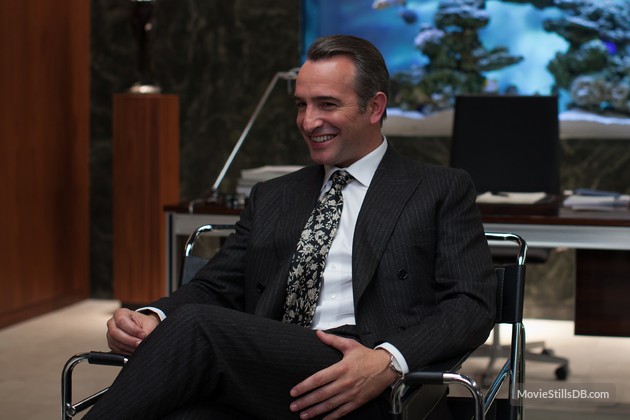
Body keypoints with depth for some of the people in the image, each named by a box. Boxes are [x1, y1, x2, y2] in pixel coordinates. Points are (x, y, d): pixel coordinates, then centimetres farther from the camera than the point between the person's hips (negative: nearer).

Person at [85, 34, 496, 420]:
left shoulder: (443, 191, 13)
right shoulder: (272, 198, 28)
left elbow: (472, 305, 2)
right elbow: (216, 286, 21)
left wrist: (389, 361, -18)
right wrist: (153, 320, -3)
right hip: (262, 379, 3)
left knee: (195, 324, -30)